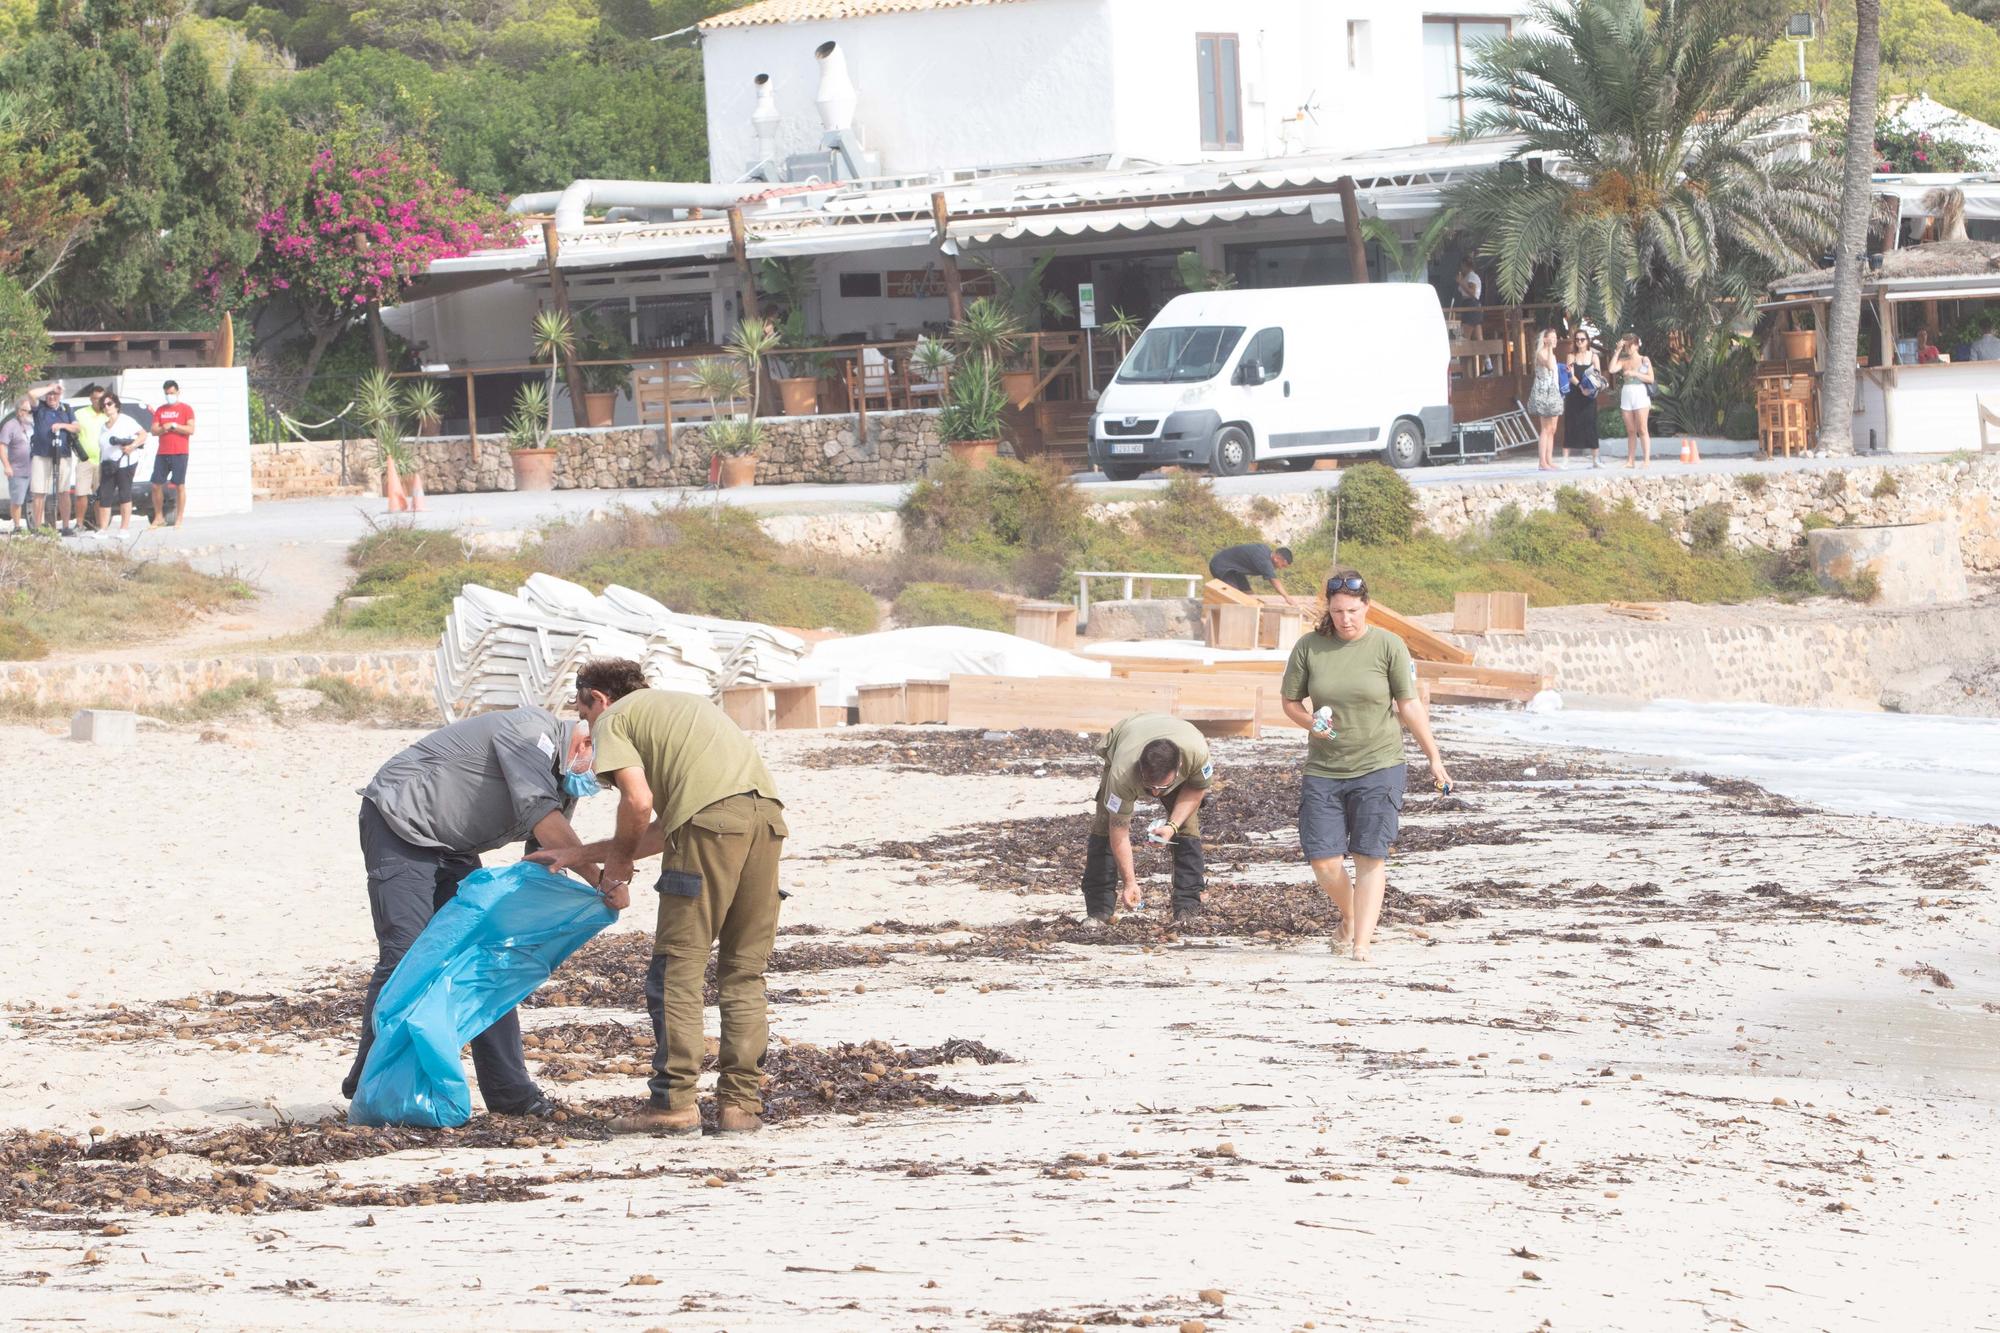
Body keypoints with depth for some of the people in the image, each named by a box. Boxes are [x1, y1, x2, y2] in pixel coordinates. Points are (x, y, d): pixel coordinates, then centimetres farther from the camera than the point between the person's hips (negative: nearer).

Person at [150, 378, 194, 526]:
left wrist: (173, 426, -11)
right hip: (162, 453, 5)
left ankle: (180, 518, -2)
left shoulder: (186, 409, 2)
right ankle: (159, 517, 12)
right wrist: (163, 429, -10)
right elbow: (154, 431, 10)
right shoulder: (160, 410, 16)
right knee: (156, 485, 2)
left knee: (179, 485, -6)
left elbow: (191, 430, -7)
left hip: (179, 453, -5)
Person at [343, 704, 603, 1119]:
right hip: (400, 823, -9)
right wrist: (600, 882, -31)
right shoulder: (533, 731, -23)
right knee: (405, 956, -16)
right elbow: (543, 820, -31)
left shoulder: (564, 782, 6)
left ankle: (508, 1089, 4)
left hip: (452, 845, 9)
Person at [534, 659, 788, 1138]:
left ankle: (675, 1102, -2)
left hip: (712, 816, -7)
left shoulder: (613, 719, 14)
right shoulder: (682, 705, 37)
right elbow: (662, 829, 31)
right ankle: (741, 1102, 8)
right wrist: (578, 856, 36)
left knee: (677, 966, 0)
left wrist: (618, 864, 14)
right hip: (767, 810, 7)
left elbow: (638, 801, -3)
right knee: (744, 971, 12)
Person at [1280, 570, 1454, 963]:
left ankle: (1362, 943, -7)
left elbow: (1410, 706, 1)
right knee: (1322, 859, -2)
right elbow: (1290, 701, 10)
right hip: (1323, 769, 2)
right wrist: (1311, 723, -12)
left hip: (1379, 767, -2)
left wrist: (1434, 758, 2)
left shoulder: (1388, 646, -4)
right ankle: (1349, 916, 27)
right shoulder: (1309, 647, 1)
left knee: (1370, 857, -8)